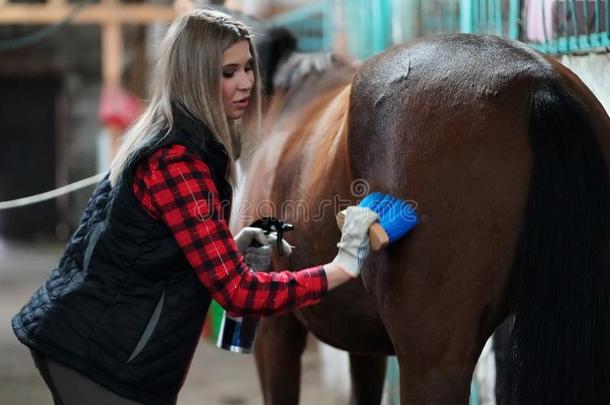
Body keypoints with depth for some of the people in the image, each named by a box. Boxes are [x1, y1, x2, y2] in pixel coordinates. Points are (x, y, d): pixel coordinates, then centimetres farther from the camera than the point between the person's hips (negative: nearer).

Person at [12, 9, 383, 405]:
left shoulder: (166, 141, 9)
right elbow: (238, 292, -23)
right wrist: (343, 267, -21)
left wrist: (233, 247, 8)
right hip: (102, 359, -10)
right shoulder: (174, 161, -20)